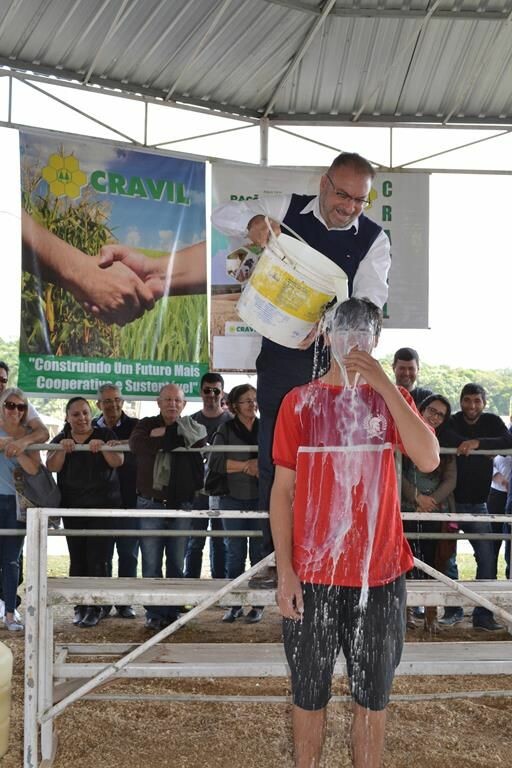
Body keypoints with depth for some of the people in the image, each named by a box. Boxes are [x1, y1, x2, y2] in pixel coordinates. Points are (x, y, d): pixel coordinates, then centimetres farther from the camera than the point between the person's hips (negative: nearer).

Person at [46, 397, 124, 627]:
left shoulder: (105, 435, 3)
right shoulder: (60, 439, 9)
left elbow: (118, 461, -9)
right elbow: (52, 466, -6)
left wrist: (102, 447, -27)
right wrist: (62, 449, -25)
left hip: (102, 505, -2)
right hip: (72, 507, 2)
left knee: (96, 558, -8)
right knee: (77, 558, 2)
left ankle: (95, 608, -3)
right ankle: (79, 606, 8)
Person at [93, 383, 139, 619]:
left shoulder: (134, 426, 1)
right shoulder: (91, 429, 8)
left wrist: (122, 443, -36)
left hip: (129, 502, -1)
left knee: (128, 554, 4)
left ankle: (125, 603, 13)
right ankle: (102, 602, 13)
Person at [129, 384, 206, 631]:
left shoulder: (190, 429, 8)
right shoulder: (148, 424, 8)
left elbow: (200, 441, -17)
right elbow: (136, 444, -14)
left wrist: (162, 435, -10)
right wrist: (172, 440, -13)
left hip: (180, 506, 0)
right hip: (150, 504, 0)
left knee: (176, 564, 7)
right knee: (151, 564, 0)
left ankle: (172, 612, 16)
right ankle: (154, 614, 8)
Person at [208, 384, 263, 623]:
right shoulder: (226, 429, 3)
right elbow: (215, 462, -7)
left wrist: (260, 466, -15)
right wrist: (246, 465, -12)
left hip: (261, 498, 0)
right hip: (233, 498, 0)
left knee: (259, 552, 1)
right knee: (234, 552, 5)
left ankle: (258, 605, 9)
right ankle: (235, 604, 14)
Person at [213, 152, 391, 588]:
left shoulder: (374, 240, -2)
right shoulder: (288, 210, 2)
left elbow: (370, 300, -11)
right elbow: (222, 216, 3)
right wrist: (253, 220, -21)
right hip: (280, 354, 1)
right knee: (275, 455, 3)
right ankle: (276, 557, 11)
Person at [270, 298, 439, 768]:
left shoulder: (392, 398, 6)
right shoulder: (300, 402, 2)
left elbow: (429, 460, -12)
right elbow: (283, 489, 0)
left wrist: (384, 387, -16)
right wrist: (284, 569, -7)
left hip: (380, 573, 1)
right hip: (313, 573, -1)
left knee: (373, 695, 11)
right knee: (310, 693, 9)